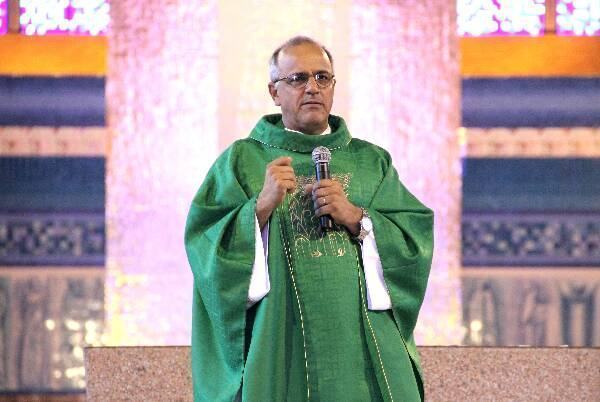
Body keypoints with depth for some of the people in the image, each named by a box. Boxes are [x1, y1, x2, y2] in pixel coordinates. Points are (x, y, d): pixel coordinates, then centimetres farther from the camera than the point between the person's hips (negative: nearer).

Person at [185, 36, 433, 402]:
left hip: (364, 342, 2)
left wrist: (357, 218, -10)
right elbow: (204, 243, -4)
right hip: (278, 344, -2)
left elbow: (417, 239, 4)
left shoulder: (372, 162, 14)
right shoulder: (241, 161, 7)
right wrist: (262, 206, -17)